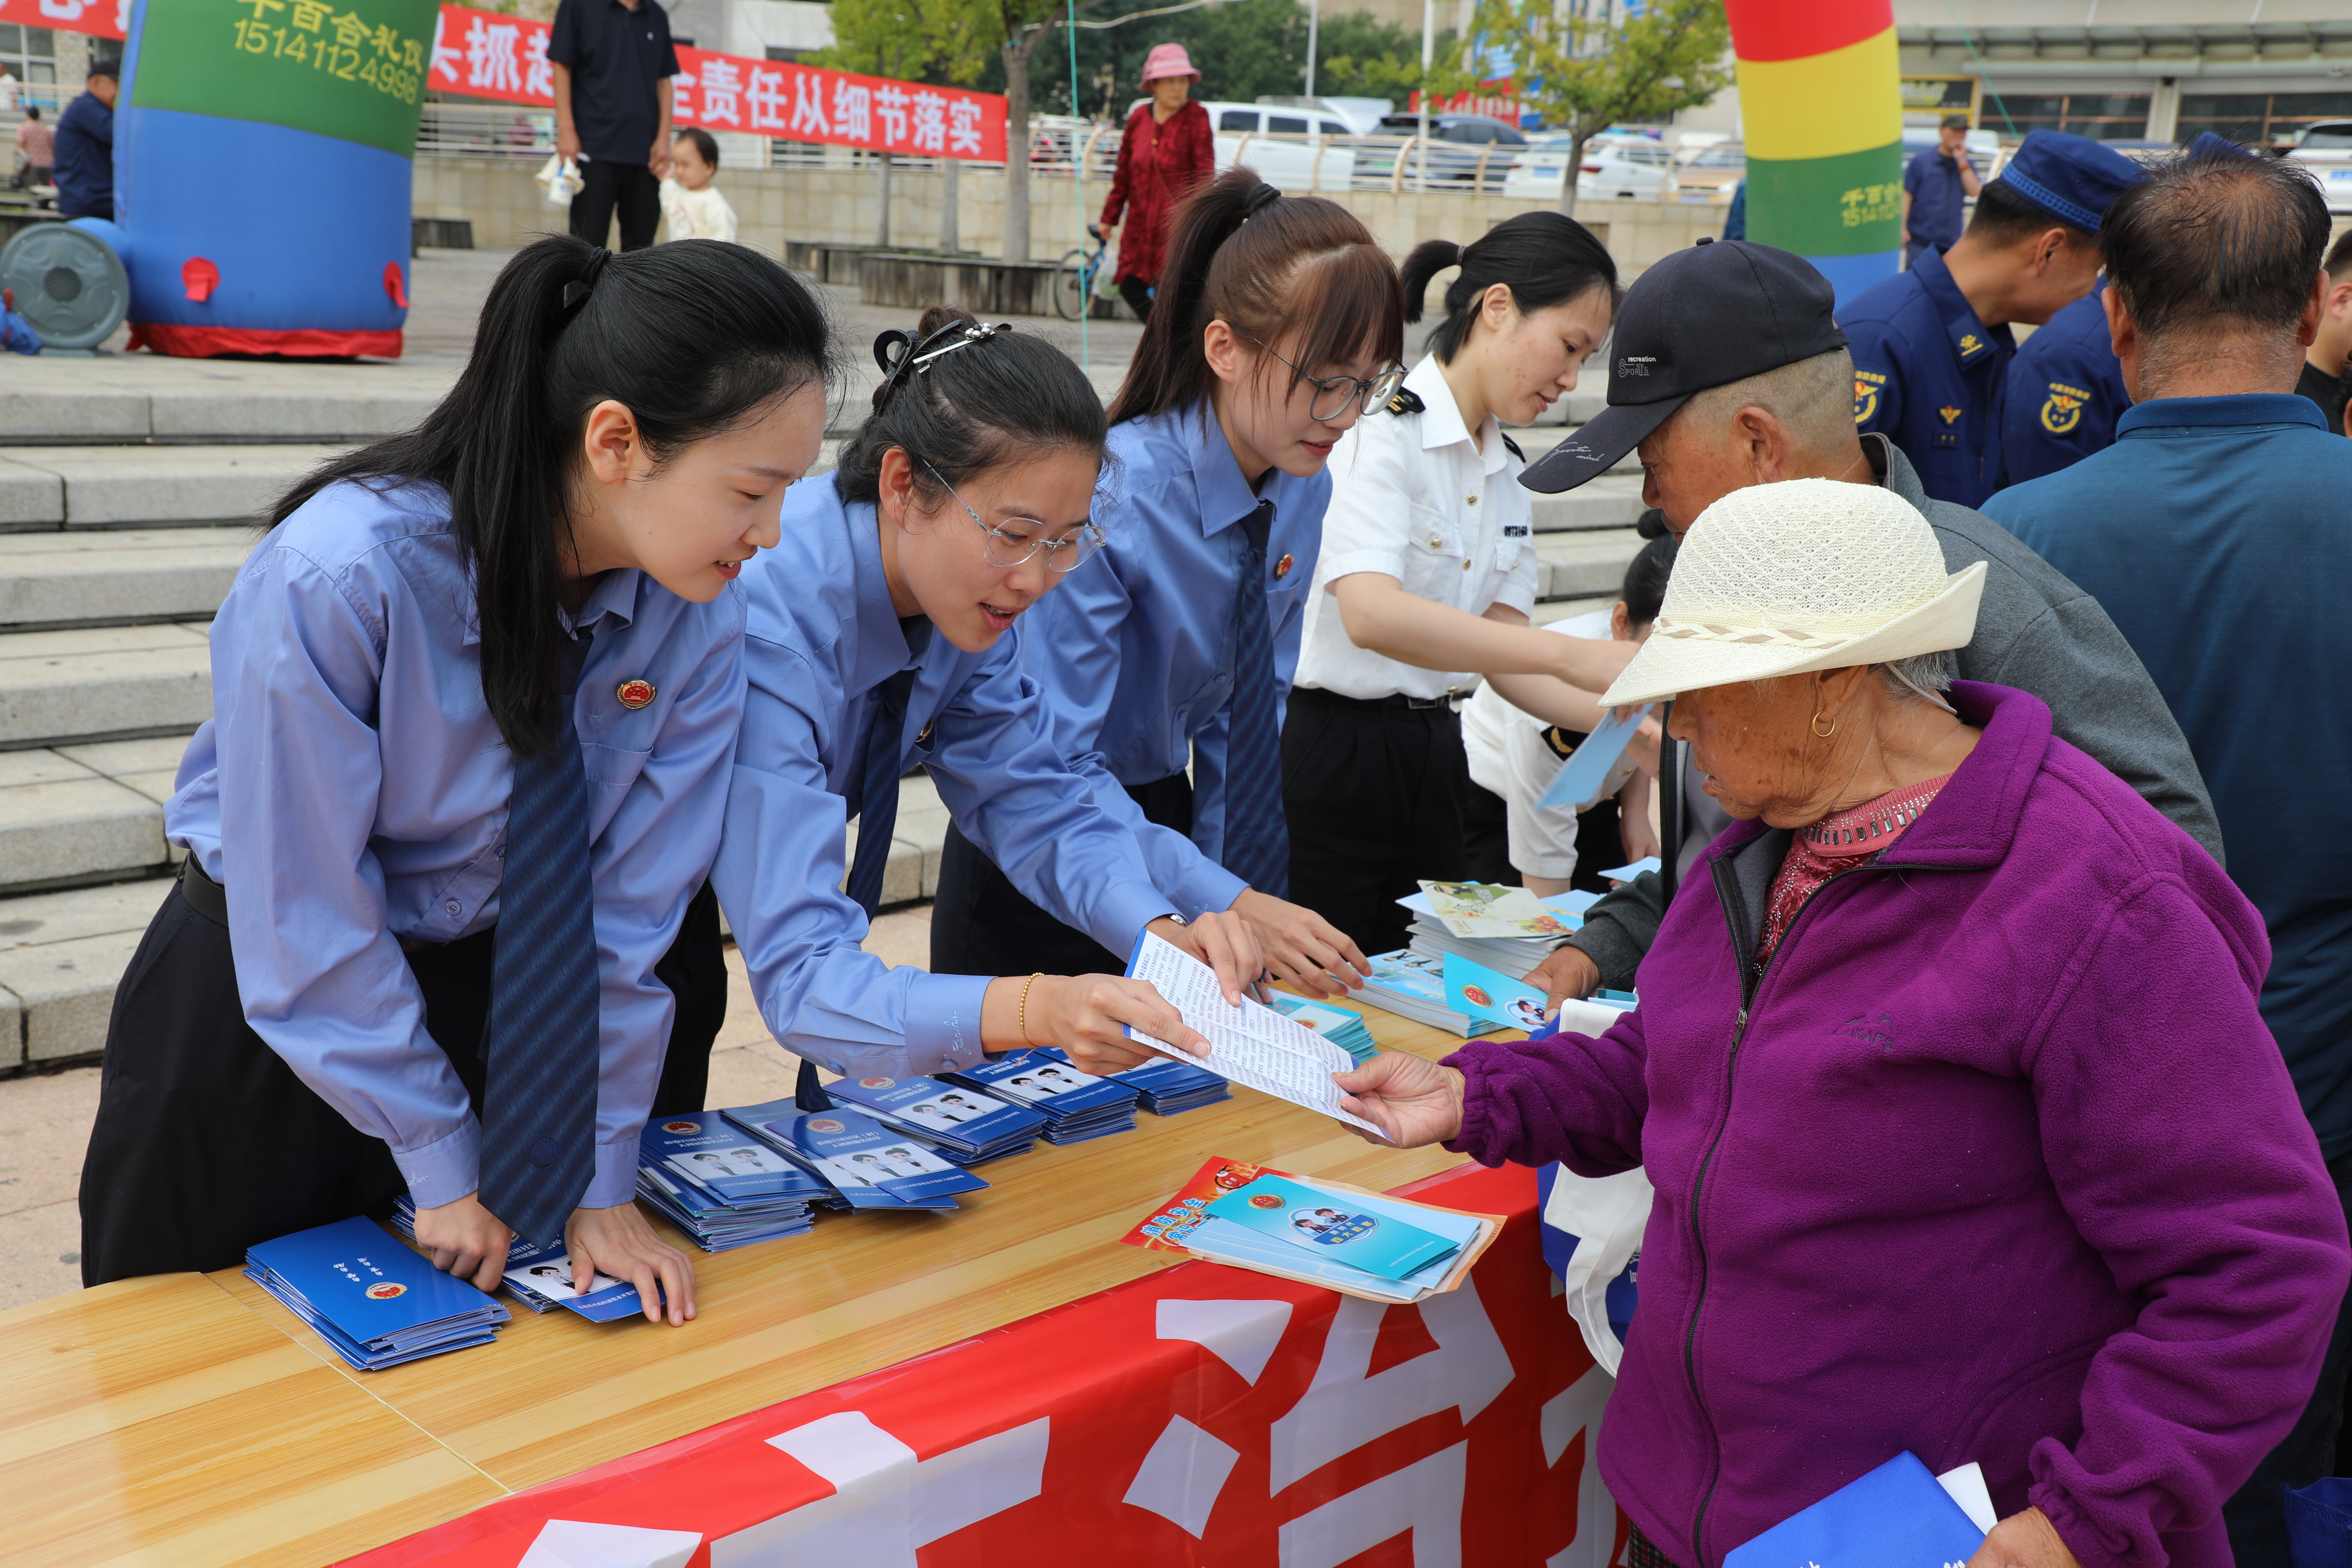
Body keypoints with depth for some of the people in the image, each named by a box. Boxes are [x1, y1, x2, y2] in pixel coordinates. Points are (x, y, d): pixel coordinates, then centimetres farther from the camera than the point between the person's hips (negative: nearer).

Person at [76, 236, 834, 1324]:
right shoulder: (332, 579, -33)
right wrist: (441, 1160, -15)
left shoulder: (698, 603, -18)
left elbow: (633, 897, -13)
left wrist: (601, 1182, -10)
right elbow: (306, 918, -24)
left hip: (499, 980, 3)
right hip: (267, 1003, -2)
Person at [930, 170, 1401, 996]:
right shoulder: (1114, 496, -27)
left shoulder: (1303, 490, -6)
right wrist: (1228, 903, -35)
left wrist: (1250, 897, -4)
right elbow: (1058, 762, -29)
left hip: (1161, 814, 6)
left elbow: (1251, 705, 2)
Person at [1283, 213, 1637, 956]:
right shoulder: (1382, 430, -14)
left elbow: (1502, 650, 7)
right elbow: (1371, 615, -31)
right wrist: (1571, 654, -36)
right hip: (1330, 750, -8)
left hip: (1433, 761, 8)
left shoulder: (1505, 472, 12)